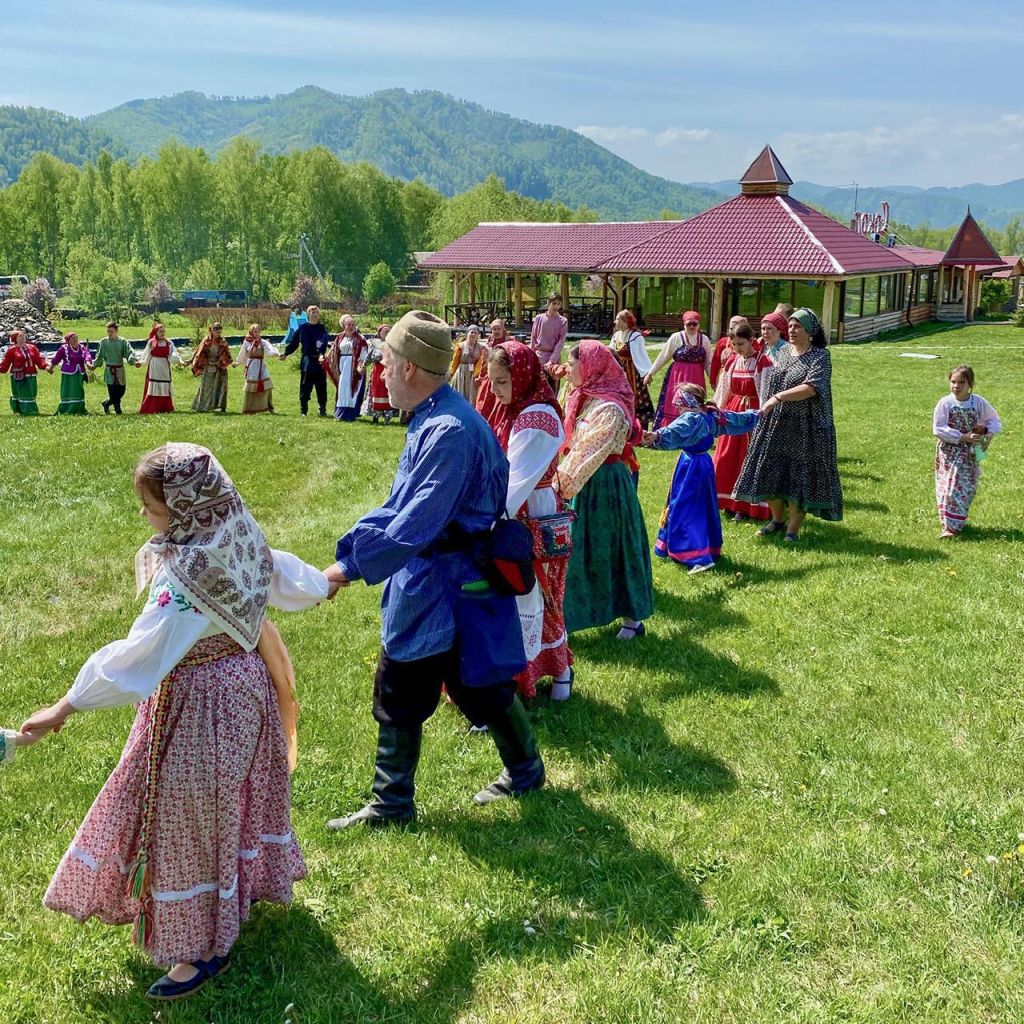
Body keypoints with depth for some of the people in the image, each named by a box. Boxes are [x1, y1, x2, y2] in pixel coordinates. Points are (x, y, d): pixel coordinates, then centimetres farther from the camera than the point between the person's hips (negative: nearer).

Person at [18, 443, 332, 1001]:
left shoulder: (188, 574, -32)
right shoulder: (239, 540, -7)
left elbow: (136, 656, -31)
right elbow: (285, 574, 11)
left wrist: (65, 707, -24)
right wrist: (323, 585, 34)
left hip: (200, 703, -9)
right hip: (245, 681, 9)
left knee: (191, 817, 5)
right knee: (237, 792, 27)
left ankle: (204, 948, 19)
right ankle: (252, 882, 49)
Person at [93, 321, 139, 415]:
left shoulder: (122, 341, 0)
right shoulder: (103, 342, 1)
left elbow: (129, 352, -10)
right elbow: (99, 356, 11)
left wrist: (134, 361, -25)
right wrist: (94, 365, 10)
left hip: (119, 370, 2)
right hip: (109, 371, -2)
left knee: (121, 391, 5)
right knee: (112, 392, -7)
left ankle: (106, 404, 27)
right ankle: (118, 410, 5)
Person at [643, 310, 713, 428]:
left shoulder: (705, 340, 7)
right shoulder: (676, 337, -3)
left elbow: (708, 363, 13)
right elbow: (662, 357, 3)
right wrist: (650, 373, 5)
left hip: (696, 380, 3)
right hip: (677, 378, -3)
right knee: (673, 408, -6)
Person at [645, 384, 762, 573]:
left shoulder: (690, 419, -21)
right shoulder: (712, 415, 4)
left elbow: (674, 433, -42)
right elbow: (738, 419, 19)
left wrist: (657, 436, -59)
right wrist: (755, 414, 37)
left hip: (690, 466, -9)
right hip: (705, 463, 9)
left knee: (684, 510, -6)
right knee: (704, 508, 19)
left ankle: (700, 557, -15)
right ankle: (710, 549, 31)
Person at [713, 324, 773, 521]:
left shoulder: (763, 362, -12)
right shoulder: (731, 361, 6)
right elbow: (723, 390, 13)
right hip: (733, 412, 6)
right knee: (727, 458, 8)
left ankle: (745, 505, 7)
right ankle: (730, 502, 19)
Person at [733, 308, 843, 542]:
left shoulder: (820, 357, -9)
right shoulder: (783, 353, 11)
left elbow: (811, 388, -24)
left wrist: (778, 397, -29)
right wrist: (764, 410, 11)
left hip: (803, 429, -6)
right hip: (774, 425, 6)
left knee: (799, 475, -1)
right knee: (770, 472, 8)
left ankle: (793, 527, 10)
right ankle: (777, 518, 27)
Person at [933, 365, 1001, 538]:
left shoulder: (979, 403, -4)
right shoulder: (945, 403, -10)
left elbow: (995, 422, 11)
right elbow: (938, 429, -13)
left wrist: (986, 430, -12)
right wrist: (963, 437, -19)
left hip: (970, 454, 2)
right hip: (949, 452, -2)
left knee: (966, 488, 1)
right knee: (949, 487, -2)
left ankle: (954, 525, 8)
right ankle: (950, 525, 6)